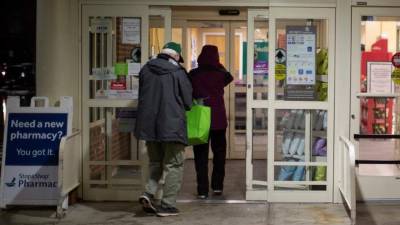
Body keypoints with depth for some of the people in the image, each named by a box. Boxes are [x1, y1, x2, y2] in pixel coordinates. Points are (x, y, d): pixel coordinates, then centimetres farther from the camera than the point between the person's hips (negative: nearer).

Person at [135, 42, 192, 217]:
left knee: (155, 162, 20)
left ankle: (149, 193, 2)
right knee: (173, 165, 5)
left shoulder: (145, 70, 5)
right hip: (172, 125, -5)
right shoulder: (178, 72, -8)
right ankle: (167, 205, 4)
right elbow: (188, 102, -2)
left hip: (148, 124, 5)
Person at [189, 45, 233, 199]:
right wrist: (221, 68, 14)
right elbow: (229, 78, 17)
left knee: (201, 156, 5)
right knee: (219, 153, 16)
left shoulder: (193, 75, -5)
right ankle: (217, 186, 18)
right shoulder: (220, 74, -5)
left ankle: (202, 190, 4)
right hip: (218, 119, 0)